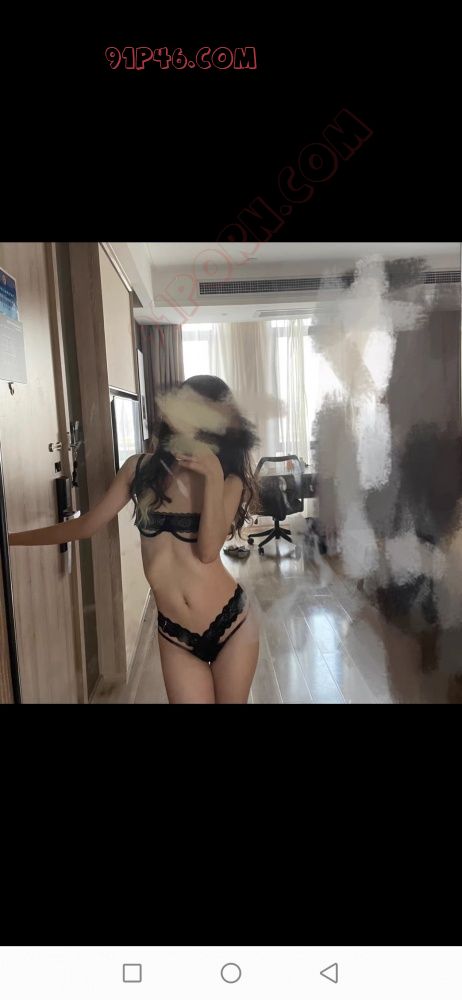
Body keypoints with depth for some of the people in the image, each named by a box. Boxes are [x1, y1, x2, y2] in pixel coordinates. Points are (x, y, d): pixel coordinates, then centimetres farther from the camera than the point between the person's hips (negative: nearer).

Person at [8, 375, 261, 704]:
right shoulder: (140, 469, -2)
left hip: (231, 624, -1)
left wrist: (212, 477, -25)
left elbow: (208, 550, -21)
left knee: (231, 699, 15)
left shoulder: (228, 480, -7)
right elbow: (86, 525, 6)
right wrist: (11, 538, 10)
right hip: (175, 634, 1)